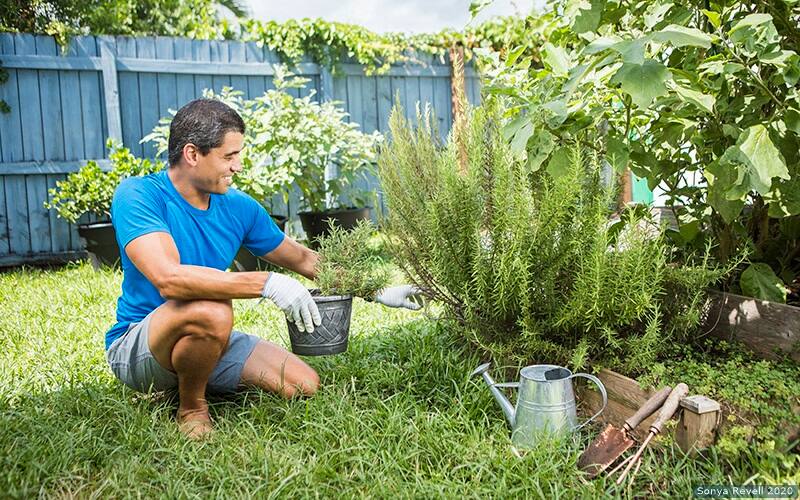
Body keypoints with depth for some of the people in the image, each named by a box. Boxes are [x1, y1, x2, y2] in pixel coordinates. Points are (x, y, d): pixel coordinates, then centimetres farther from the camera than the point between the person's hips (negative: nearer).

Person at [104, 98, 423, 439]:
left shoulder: (239, 207, -2)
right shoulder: (137, 195, -18)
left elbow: (303, 259, 8)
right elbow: (169, 278, -34)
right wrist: (268, 283, -37)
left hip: (209, 338, 6)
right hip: (135, 347, -6)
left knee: (304, 386, -5)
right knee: (212, 312, -37)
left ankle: (193, 379, 13)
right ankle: (191, 408, -8)